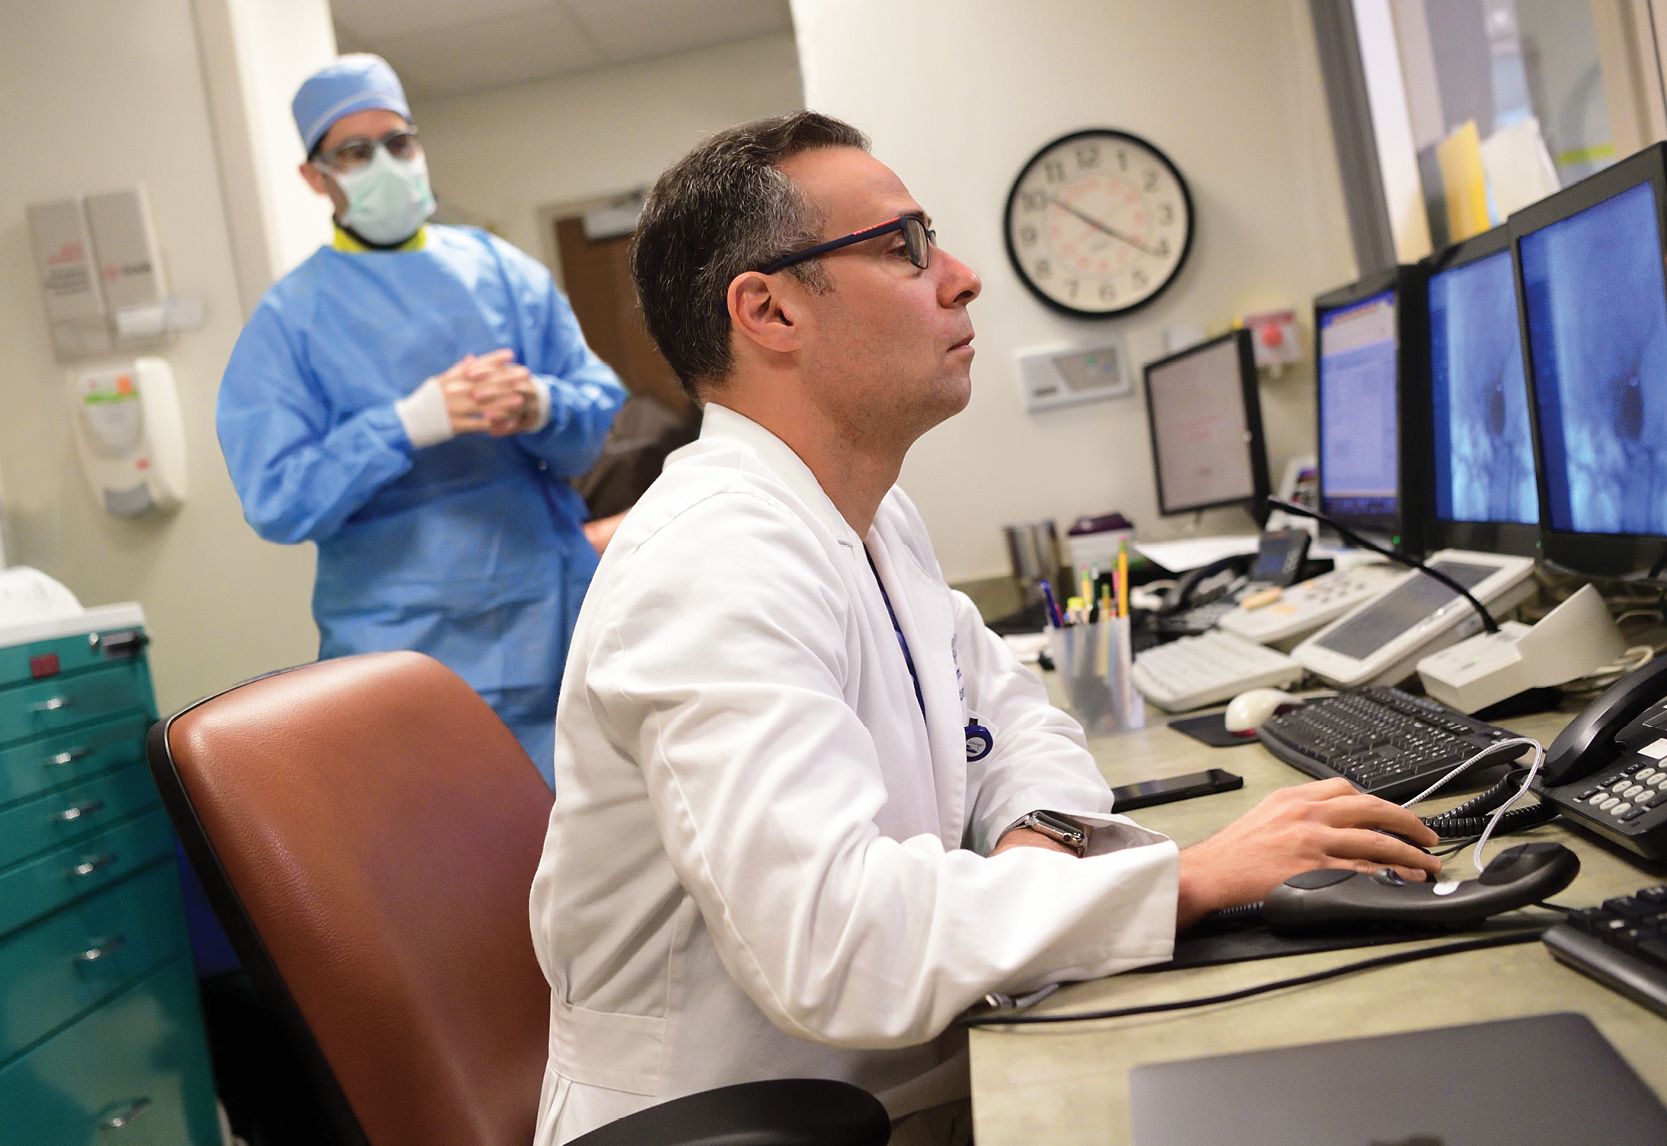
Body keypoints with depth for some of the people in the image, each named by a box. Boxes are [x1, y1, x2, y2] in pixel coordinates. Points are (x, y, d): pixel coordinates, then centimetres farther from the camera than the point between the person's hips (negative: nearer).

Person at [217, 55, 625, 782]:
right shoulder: (289, 320, 0)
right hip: (404, 652, -2)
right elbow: (276, 499, -9)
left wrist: (540, 406, -20)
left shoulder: (501, 269, 7)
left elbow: (602, 413, 3)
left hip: (554, 626, 3)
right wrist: (412, 422, -21)